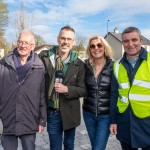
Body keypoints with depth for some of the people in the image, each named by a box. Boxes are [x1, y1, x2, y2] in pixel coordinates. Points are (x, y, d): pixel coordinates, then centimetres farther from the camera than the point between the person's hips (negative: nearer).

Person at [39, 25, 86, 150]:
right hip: (52, 112, 0)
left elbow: (83, 90, -3)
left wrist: (66, 89, -20)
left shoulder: (78, 64, -6)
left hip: (70, 112, 1)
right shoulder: (44, 57, -6)